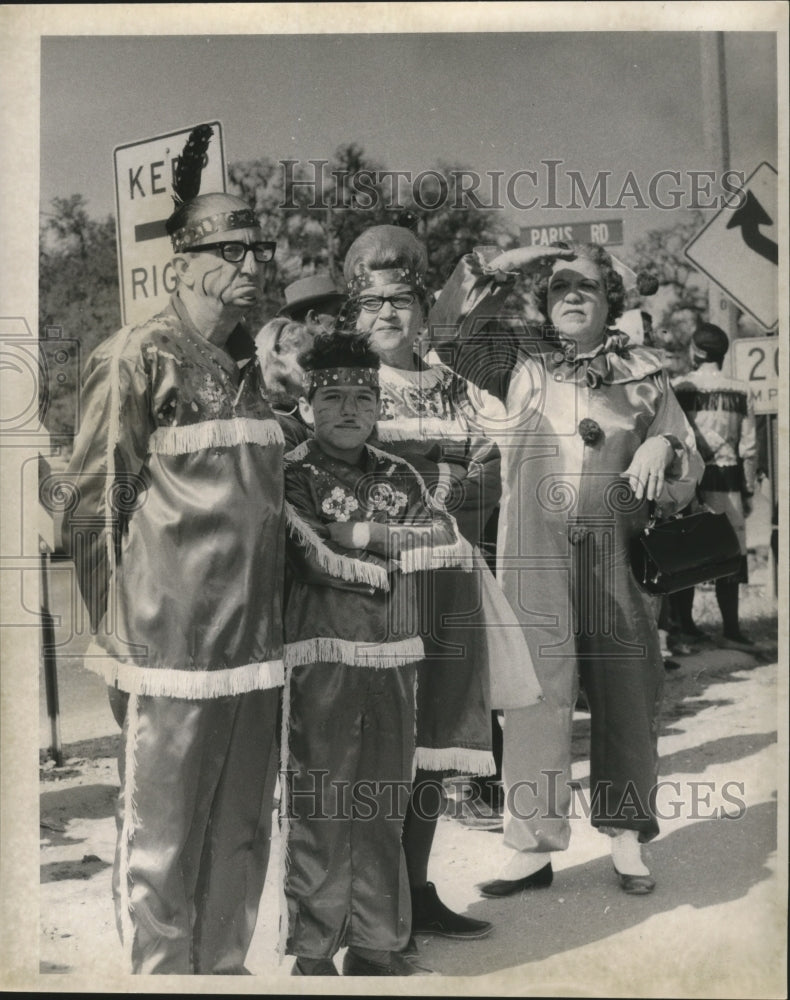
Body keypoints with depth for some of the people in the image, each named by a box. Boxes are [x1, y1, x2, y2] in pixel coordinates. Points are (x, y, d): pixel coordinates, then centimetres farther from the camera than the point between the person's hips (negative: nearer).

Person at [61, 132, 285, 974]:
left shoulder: (251, 366, 14)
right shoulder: (136, 359, -7)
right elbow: (92, 507, -7)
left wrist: (268, 623, 16)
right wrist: (117, 636, -7)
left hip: (256, 646, 7)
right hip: (173, 647, -7)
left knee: (241, 835, 16)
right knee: (160, 841, 4)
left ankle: (225, 969, 31)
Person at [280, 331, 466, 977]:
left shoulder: (399, 476, 14)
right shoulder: (292, 477, -2)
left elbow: (451, 541, 1)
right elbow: (320, 559, -15)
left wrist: (365, 532, -7)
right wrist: (391, 566, -3)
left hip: (395, 659, 5)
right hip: (322, 658, -5)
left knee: (386, 812, 10)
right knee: (320, 810, 0)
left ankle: (377, 945, 23)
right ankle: (313, 953, 13)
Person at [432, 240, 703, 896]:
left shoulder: (644, 372, 14)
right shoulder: (519, 360, 11)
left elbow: (690, 467, 15)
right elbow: (447, 329, 2)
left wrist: (662, 447, -6)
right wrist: (497, 267, -2)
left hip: (619, 548, 1)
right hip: (535, 550, -1)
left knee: (625, 690, 4)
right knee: (538, 688, -4)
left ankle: (626, 837, 19)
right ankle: (532, 847, 4)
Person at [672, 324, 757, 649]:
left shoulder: (679, 387, -2)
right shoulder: (740, 391, 4)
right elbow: (749, 448, 3)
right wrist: (748, 491, 11)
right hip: (726, 481, 1)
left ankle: (684, 625, 14)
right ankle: (730, 630, 3)